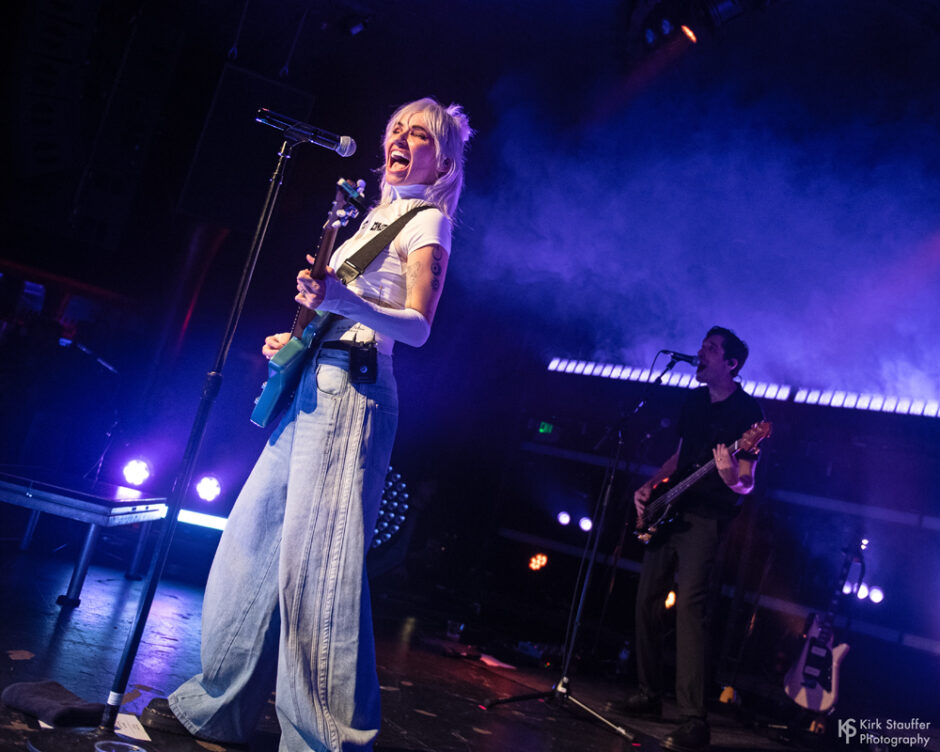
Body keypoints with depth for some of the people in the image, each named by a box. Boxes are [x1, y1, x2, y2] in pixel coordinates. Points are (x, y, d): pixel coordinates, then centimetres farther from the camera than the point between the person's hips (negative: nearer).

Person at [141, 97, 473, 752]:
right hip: (310, 385, 9)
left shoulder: (427, 221, -2)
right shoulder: (376, 215, 24)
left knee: (317, 557, -13)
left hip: (351, 391, -9)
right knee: (253, 537, 9)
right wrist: (294, 340, 17)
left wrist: (341, 299, -32)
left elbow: (417, 327, -17)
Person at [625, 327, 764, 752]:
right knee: (647, 601, 10)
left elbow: (747, 484, -12)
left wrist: (730, 476, -34)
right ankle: (649, 696, 24)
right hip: (668, 511, 8)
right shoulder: (695, 402, 13)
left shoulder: (746, 411, -9)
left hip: (705, 517, -8)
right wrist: (650, 486, 10)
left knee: (689, 605, -19)